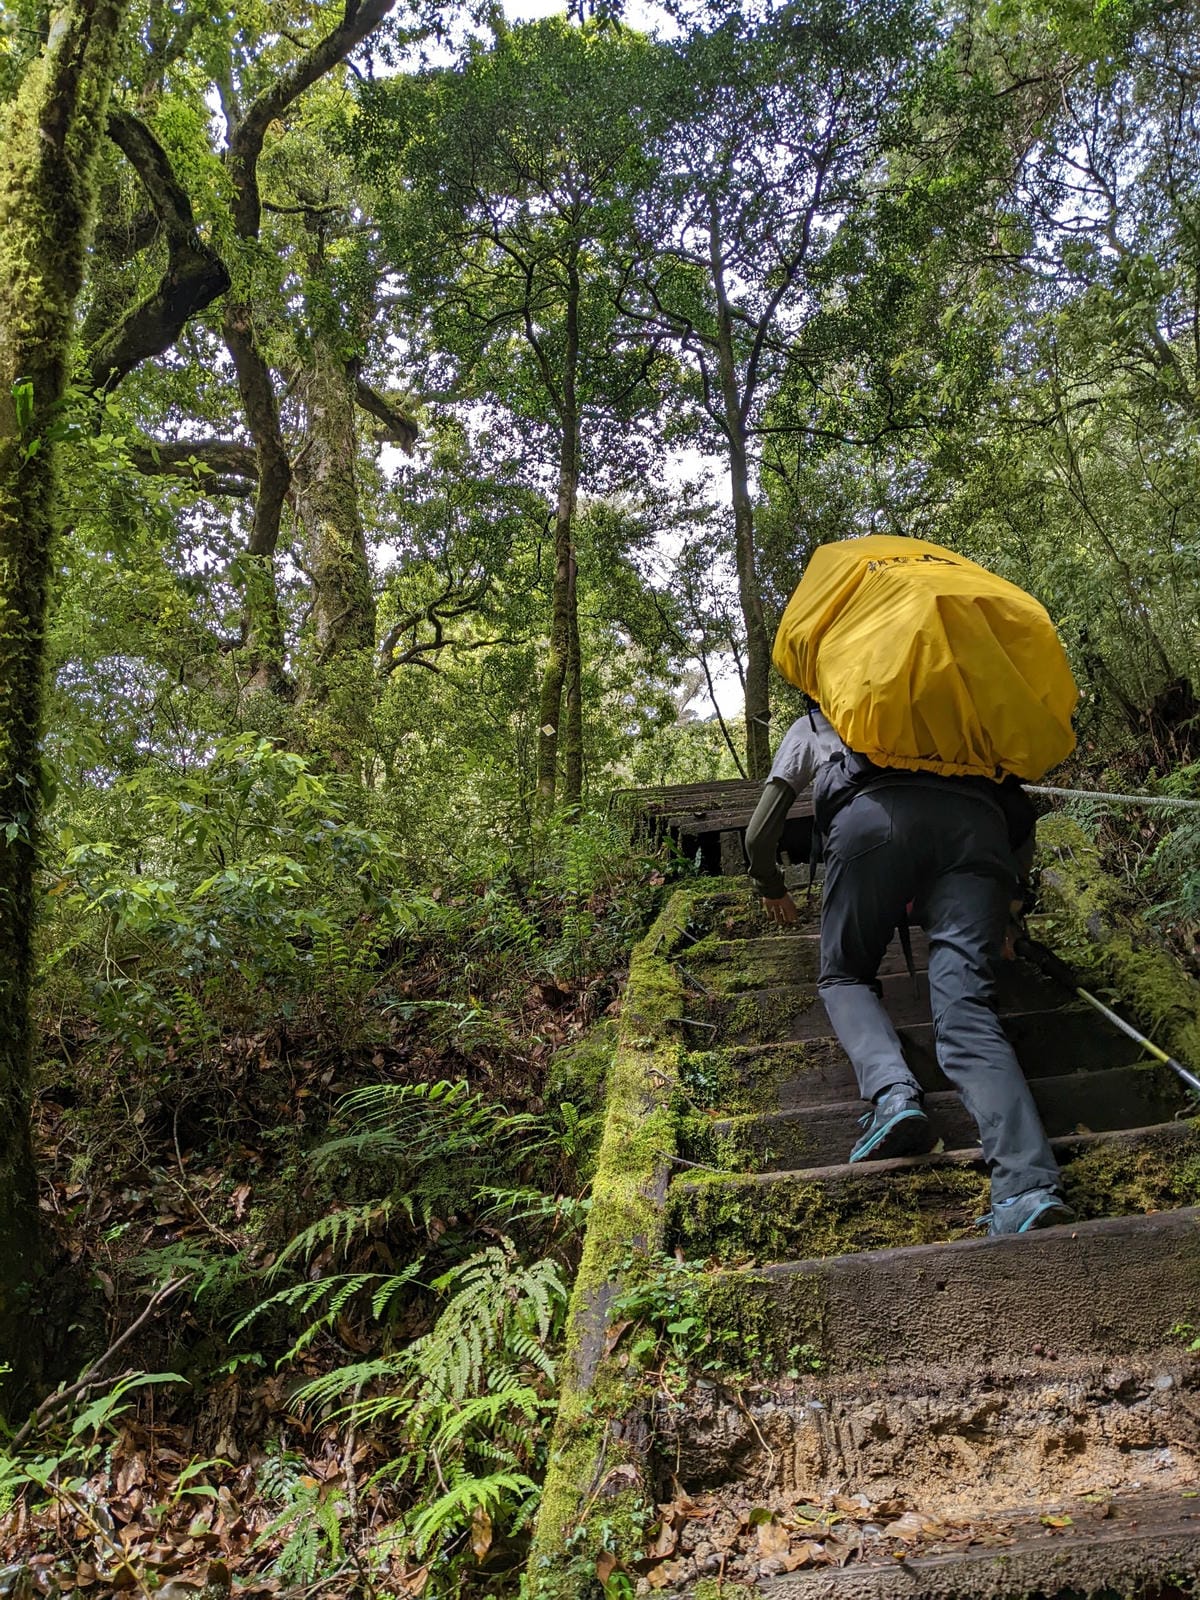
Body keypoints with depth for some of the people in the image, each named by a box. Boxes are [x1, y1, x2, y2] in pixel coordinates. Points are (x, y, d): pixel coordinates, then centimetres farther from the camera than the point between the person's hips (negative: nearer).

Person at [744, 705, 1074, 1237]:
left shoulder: (811, 725, 37)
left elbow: (759, 835, 33)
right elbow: (1023, 837, 38)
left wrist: (772, 889, 53)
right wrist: (995, 911, 51)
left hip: (873, 817, -2)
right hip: (979, 825, 3)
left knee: (845, 977, 17)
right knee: (967, 1010, -5)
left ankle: (892, 1093, -11)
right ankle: (1030, 1189, -25)